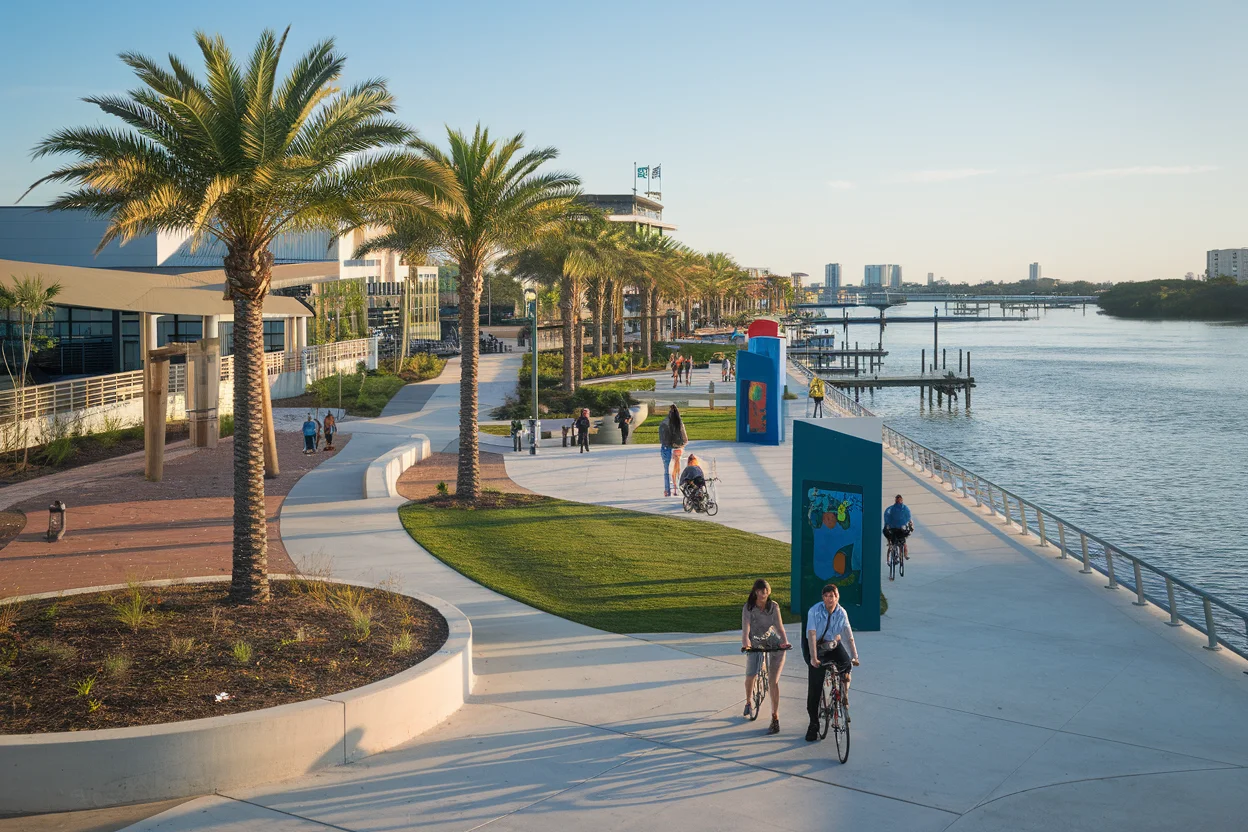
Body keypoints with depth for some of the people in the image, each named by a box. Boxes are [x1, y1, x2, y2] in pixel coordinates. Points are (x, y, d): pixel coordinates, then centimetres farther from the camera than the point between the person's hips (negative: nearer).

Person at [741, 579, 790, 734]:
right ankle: (748, 703, 33)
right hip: (755, 644, 1)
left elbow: (779, 625, -17)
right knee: (750, 676, 0)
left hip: (774, 644, -1)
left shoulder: (774, 606, -11)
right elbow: (745, 628, -26)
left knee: (773, 681, -10)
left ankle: (775, 718, -7)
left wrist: (785, 641, -34)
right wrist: (745, 644, -44)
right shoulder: (748, 608, -15)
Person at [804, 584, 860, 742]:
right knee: (814, 687, -7)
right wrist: (813, 658, -36)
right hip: (816, 647, -3)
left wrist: (854, 656, -20)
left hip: (833, 646, 3)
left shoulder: (841, 613, -11)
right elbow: (812, 635, -27)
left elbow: (849, 636, -12)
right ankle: (813, 724, 3)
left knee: (846, 663, -25)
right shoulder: (815, 611, -20)